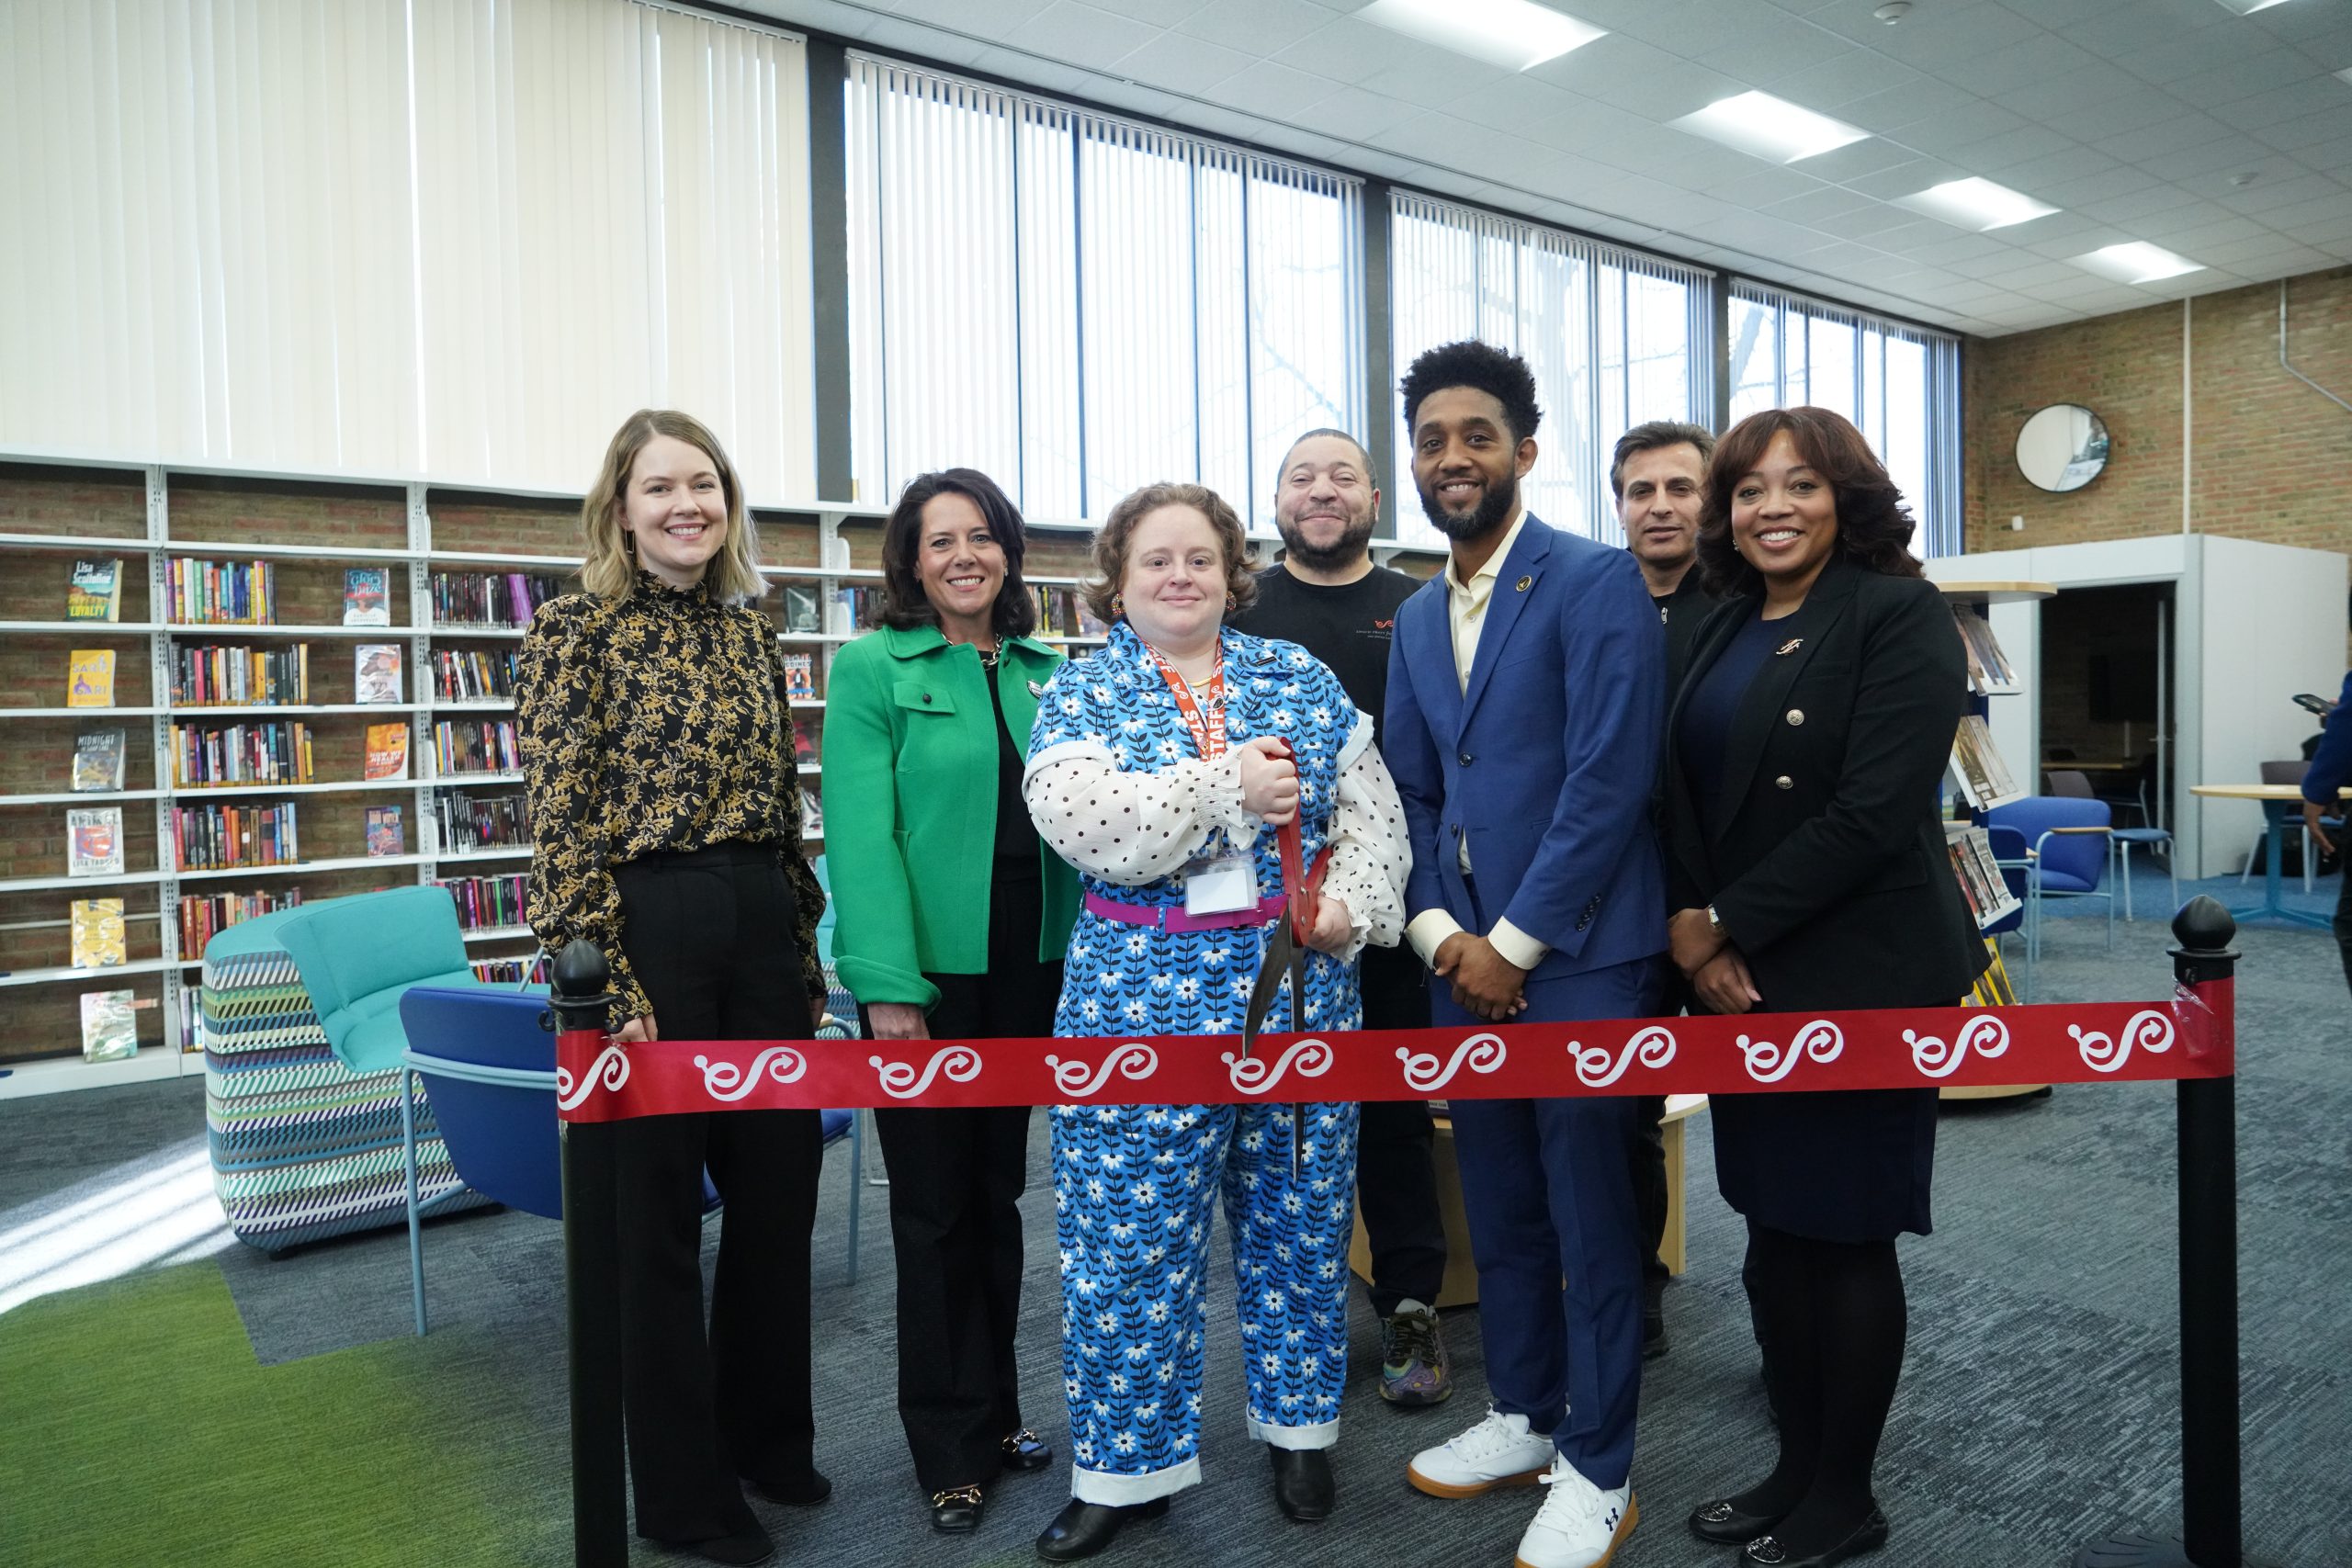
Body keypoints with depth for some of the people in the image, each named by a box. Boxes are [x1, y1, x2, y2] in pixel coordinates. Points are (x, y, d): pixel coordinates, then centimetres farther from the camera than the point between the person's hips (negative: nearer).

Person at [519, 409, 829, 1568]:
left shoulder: (749, 630, 11)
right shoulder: (577, 629, -6)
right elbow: (561, 821, -10)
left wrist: (806, 948, 12)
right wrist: (601, 977, -16)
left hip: (760, 928, 6)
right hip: (649, 931, -6)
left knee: (779, 1189, 14)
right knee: (658, 1211, 7)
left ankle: (768, 1434, 37)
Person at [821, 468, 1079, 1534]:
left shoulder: (1044, 671, 8)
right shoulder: (872, 668, -6)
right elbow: (861, 833, -12)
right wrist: (889, 988, -18)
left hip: (1032, 967, 5)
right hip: (929, 971, -4)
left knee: (999, 1193, 16)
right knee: (936, 1206, 7)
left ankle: (994, 1412, 33)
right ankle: (950, 1449, 23)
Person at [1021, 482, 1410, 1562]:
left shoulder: (1297, 676, 9)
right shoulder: (1079, 693, 0)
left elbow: (1371, 807, 8)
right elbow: (1081, 823, -17)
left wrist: (1356, 902, -9)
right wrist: (1226, 789, -17)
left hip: (1300, 986, 3)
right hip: (1142, 997, -2)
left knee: (1299, 1220, 13)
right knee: (1128, 1238, 4)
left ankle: (1299, 1425, 34)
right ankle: (1127, 1467, 22)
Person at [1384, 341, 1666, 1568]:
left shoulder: (1597, 582, -10)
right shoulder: (1416, 618, 13)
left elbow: (1609, 782, -17)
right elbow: (1409, 792, 12)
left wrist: (1513, 942, -14)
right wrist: (1440, 934, -2)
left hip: (1576, 957, -6)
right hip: (1465, 957, 7)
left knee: (1588, 1215, 6)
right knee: (1497, 1207, 17)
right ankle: (1523, 1418, 36)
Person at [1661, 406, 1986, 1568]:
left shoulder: (1897, 616, -9)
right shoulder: (1726, 626, 11)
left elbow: (1872, 813, -18)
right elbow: (1689, 795, 9)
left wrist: (1727, 924, -13)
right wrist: (1694, 927, -7)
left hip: (1859, 980, -6)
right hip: (1741, 981, 6)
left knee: (1844, 1235, 6)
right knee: (1774, 1229, 13)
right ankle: (1796, 1467, 30)